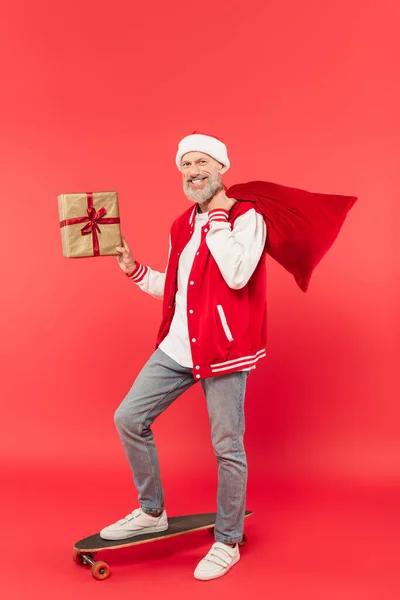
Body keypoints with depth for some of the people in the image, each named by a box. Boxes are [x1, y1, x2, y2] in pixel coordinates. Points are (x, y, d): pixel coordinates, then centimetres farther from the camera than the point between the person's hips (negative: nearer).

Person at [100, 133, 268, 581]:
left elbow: (236, 275, -26)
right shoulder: (182, 226, 13)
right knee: (129, 418, 8)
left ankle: (227, 542, 22)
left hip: (223, 349, -7)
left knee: (227, 447, 1)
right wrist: (134, 270, 10)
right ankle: (151, 512, 27)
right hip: (177, 347, 8)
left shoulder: (247, 217, -8)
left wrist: (217, 217, -17)